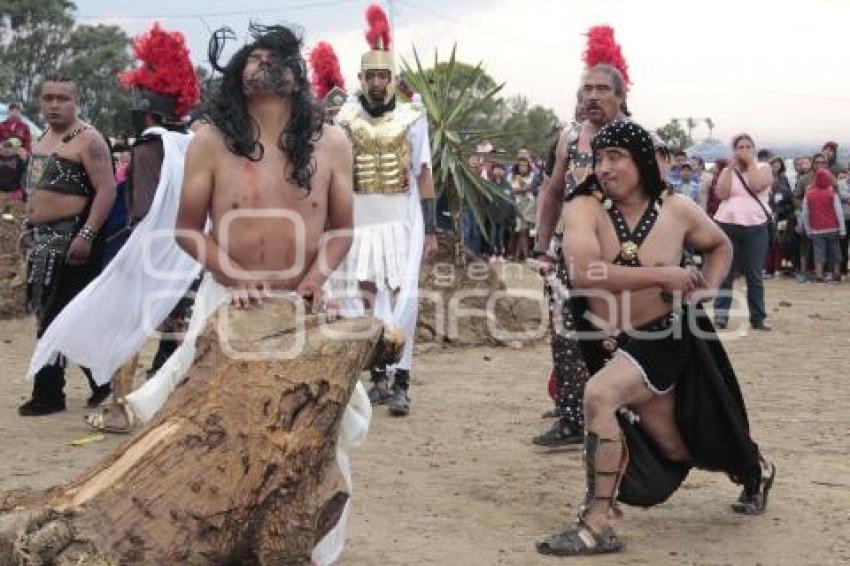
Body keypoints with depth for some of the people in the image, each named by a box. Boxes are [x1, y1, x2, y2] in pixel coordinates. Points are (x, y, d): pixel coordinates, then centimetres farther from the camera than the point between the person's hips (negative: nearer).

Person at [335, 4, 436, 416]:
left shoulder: (412, 116, -1)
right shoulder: (346, 118, 4)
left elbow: (423, 174, 2)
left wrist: (430, 229, -1)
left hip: (403, 221, -2)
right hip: (360, 222, 2)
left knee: (403, 298, -8)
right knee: (367, 299, 7)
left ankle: (399, 381, -5)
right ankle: (380, 375, 17)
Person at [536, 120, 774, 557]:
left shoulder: (677, 210, -9)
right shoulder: (584, 208, -14)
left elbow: (721, 247, 12)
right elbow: (583, 272, -32)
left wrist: (704, 290, -6)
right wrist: (662, 275, -32)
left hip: (666, 336, -3)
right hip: (611, 344, 3)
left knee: (600, 395, -30)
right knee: (675, 449, 18)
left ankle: (596, 524, -18)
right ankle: (753, 469, 52)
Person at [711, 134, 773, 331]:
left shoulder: (763, 168, 6)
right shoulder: (727, 171, 11)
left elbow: (757, 186, -15)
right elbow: (722, 193, -6)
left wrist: (750, 162, -6)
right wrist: (731, 166, -5)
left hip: (755, 228, -1)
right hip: (727, 226, 1)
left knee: (754, 276, 3)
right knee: (725, 274, 1)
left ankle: (758, 318, 7)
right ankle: (720, 315, 2)